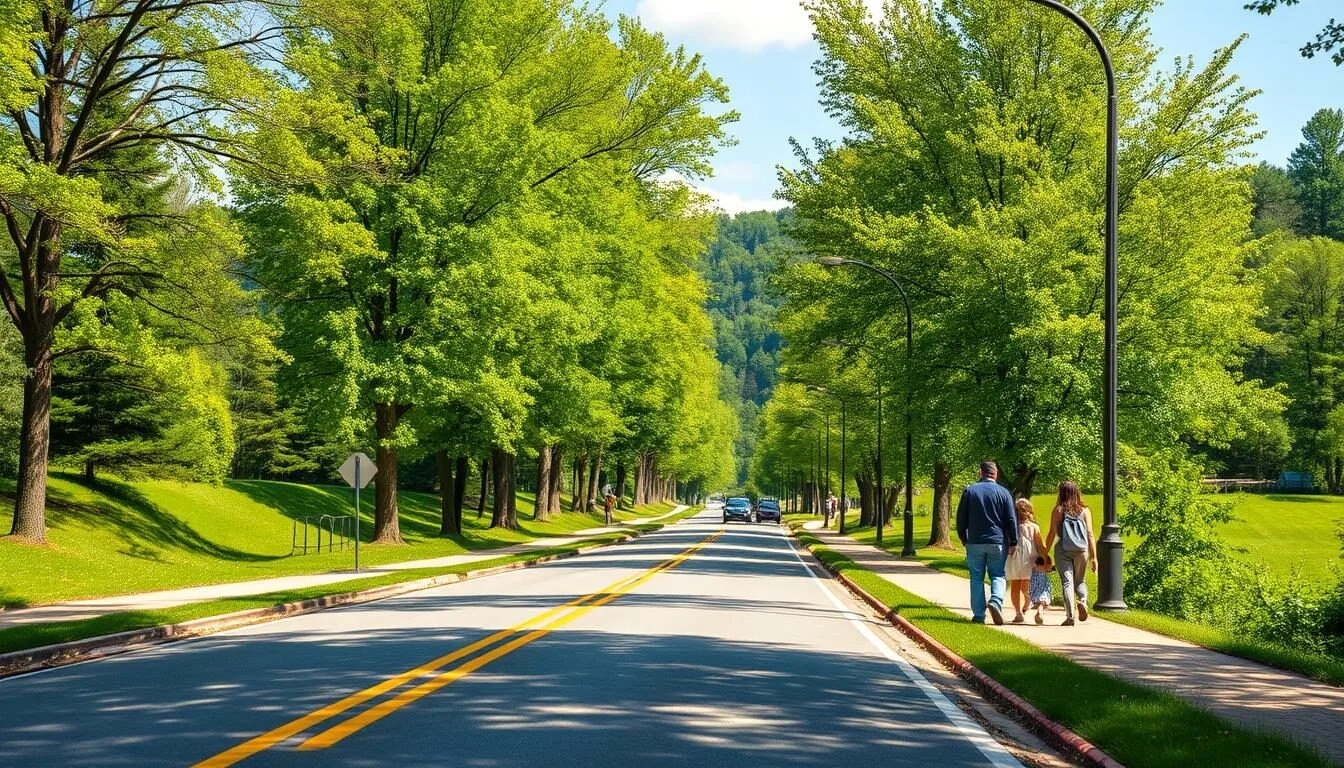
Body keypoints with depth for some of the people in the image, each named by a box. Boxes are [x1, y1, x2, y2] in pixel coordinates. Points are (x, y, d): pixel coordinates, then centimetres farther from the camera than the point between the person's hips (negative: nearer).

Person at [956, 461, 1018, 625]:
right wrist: (1013, 543, 6)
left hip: (975, 542, 1)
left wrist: (964, 540, 16)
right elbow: (1011, 520, 0)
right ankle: (996, 601, -19)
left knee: (977, 578, 6)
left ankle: (978, 615, 3)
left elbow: (961, 518, 5)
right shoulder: (1003, 492, 1)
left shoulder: (969, 491, 3)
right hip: (997, 542, -1)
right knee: (998, 575, 8)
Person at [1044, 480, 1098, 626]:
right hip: (1082, 550, 2)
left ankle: (1070, 616, -10)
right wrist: (1094, 557, 5)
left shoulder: (1058, 511, 2)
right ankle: (1083, 601, -13)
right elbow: (1090, 534, 3)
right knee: (1080, 581, 17)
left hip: (1063, 550, -2)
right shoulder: (1085, 511, 6)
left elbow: (1052, 534, 1)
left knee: (1067, 582, 0)